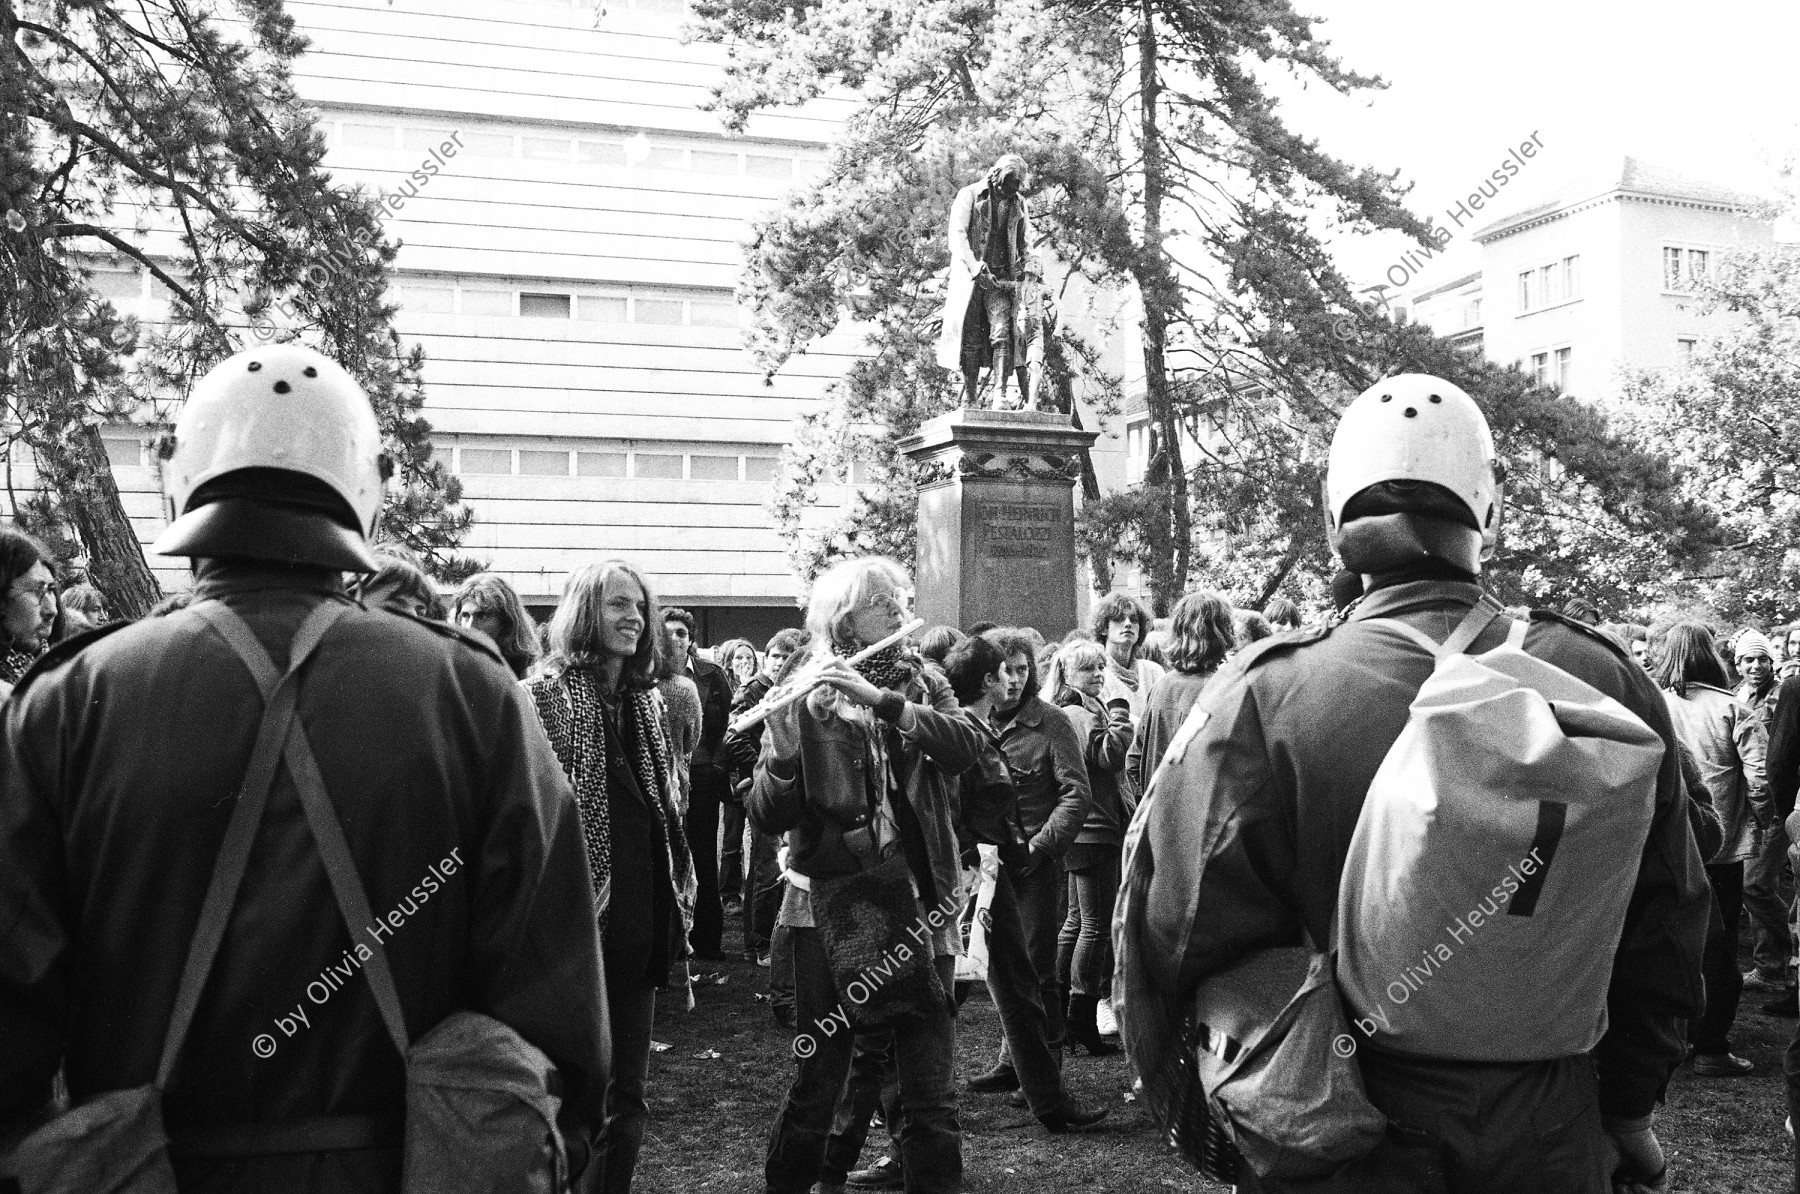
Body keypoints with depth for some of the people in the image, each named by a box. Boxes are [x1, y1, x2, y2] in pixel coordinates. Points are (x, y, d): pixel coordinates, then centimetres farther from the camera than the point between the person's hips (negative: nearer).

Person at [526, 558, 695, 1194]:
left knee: (627, 1094, 14)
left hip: (639, 921, 6)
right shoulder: (546, 694, -9)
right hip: (576, 920, -6)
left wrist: (678, 897, 13)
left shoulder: (644, 700, 12)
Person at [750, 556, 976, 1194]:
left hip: (920, 902, 2)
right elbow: (768, 817, -7)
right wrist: (784, 750, -26)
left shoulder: (925, 683, 7)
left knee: (930, 1088, 5)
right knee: (817, 1078, 6)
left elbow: (967, 745, -13)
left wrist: (880, 700, -23)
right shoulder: (805, 699, -2)